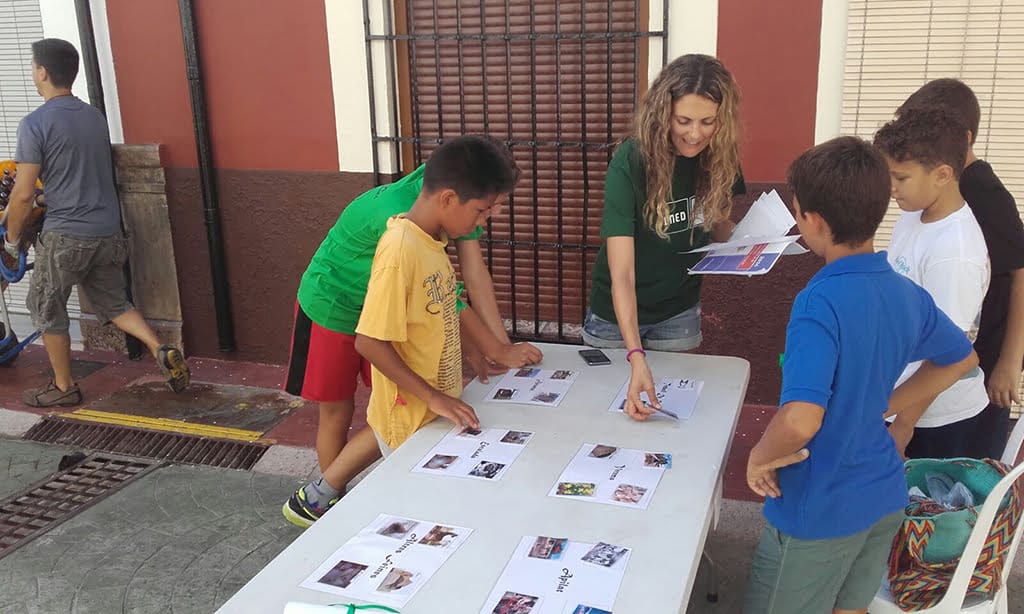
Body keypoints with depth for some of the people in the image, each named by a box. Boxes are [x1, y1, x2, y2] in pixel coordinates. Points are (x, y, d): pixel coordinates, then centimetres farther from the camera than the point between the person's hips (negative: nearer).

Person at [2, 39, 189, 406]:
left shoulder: (35, 124, -12)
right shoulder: (96, 117, 8)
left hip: (66, 236, -6)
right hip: (108, 231, 6)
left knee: (46, 308, 13)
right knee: (112, 302, 19)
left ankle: (64, 388, 22)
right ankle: (162, 351, 0)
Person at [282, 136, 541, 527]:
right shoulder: (397, 218, -38)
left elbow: (476, 273, -17)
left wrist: (504, 347, -21)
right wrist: (499, 352, -22)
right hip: (333, 308, -6)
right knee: (337, 413, 7)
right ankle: (315, 502, 28)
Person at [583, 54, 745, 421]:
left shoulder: (718, 159, -13)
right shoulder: (629, 163, -27)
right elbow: (621, 273, -31)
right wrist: (636, 358, -42)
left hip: (679, 312, 3)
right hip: (616, 313, -3)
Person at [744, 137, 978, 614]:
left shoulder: (819, 302, -27)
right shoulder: (908, 295, -3)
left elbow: (800, 420, -37)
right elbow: (963, 359, 16)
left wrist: (761, 456, -18)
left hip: (819, 508, -7)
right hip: (883, 497, 7)